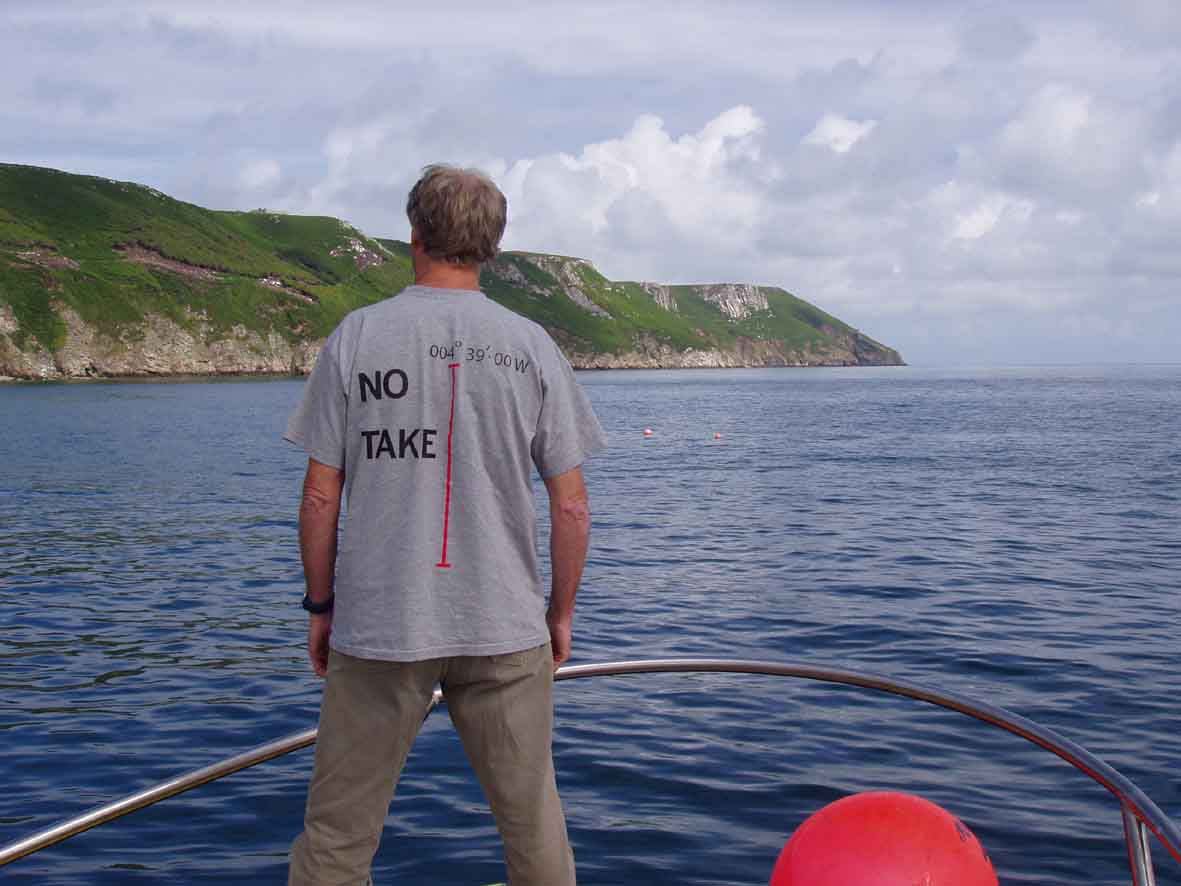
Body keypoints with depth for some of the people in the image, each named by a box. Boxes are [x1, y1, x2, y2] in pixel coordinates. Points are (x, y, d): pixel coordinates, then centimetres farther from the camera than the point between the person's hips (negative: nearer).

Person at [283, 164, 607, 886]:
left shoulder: (356, 337, -3)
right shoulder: (531, 346, -1)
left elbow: (321, 497, -2)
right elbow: (572, 506, 0)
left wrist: (320, 605, 10)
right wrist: (561, 612, 12)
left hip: (377, 627, 0)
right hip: (506, 626, 1)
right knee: (533, 821, 12)